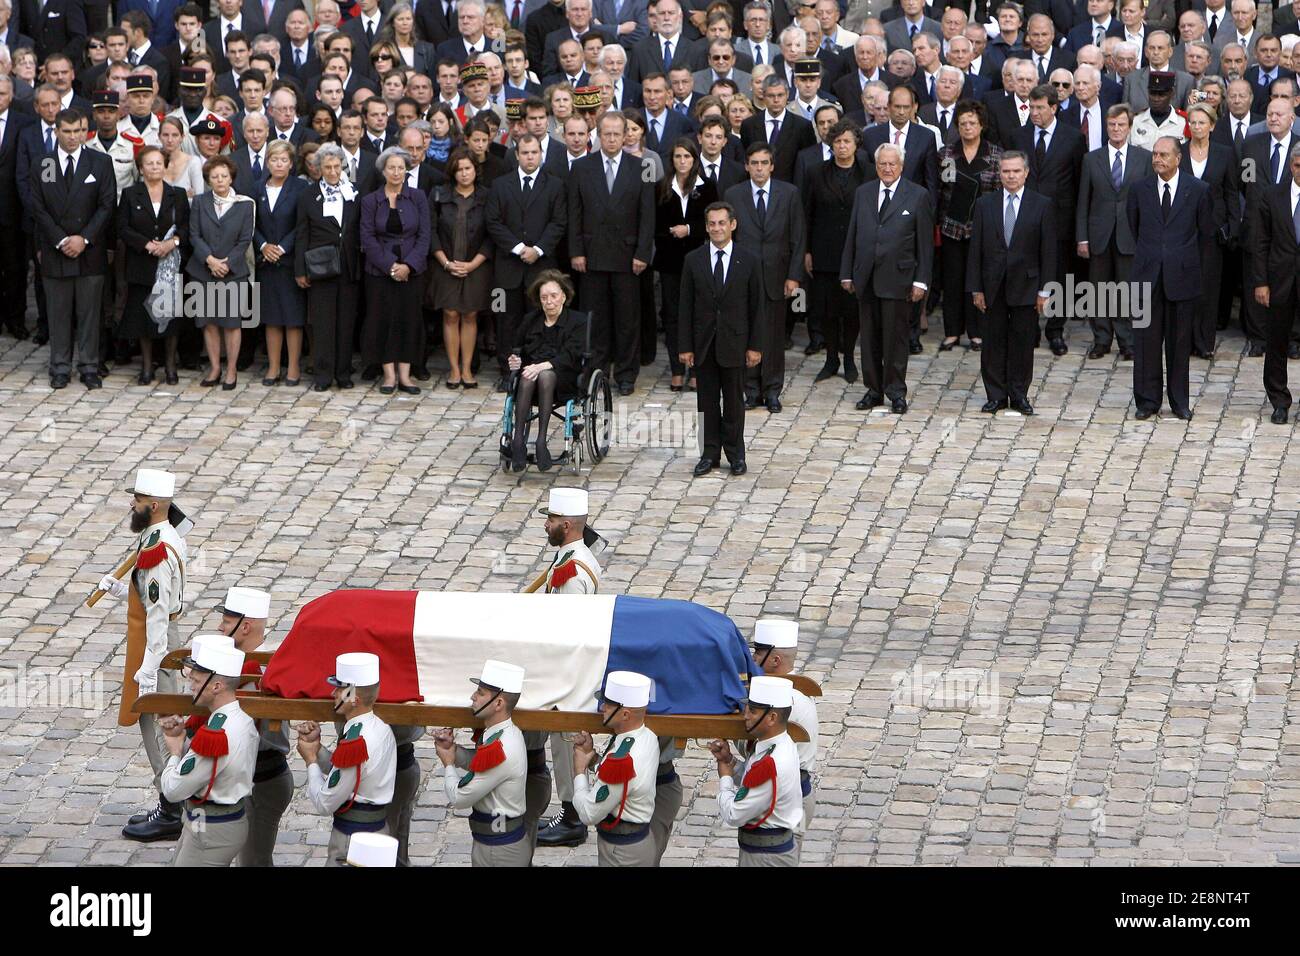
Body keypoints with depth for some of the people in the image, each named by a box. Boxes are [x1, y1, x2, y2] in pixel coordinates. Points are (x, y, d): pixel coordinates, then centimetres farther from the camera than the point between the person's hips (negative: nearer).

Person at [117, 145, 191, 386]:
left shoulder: (178, 195, 7)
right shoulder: (130, 194, 3)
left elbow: (187, 226, 5)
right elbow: (123, 228, -2)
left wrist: (173, 242, -13)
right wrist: (146, 244, -14)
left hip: (172, 264, 0)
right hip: (142, 265, 0)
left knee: (171, 314, 0)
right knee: (144, 315, 1)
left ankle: (170, 364, 11)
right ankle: (147, 365, 12)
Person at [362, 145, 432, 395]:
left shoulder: (417, 198, 3)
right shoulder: (370, 201, 2)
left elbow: (424, 236, 0)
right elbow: (368, 238, -3)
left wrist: (408, 266, -12)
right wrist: (389, 266, -13)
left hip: (411, 269, 1)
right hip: (380, 270, -1)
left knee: (409, 320, 0)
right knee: (382, 320, -2)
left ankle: (404, 375, 4)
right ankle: (389, 374, 4)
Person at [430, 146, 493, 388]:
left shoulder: (486, 198, 0)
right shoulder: (441, 196, 1)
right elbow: (432, 231, 1)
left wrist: (472, 264, -9)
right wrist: (446, 263, -8)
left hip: (476, 266, 0)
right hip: (447, 266, 0)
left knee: (470, 316, 2)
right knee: (451, 315, -2)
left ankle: (467, 369, 6)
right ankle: (454, 369, 3)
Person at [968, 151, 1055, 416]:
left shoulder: (1042, 205, 0)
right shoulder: (985, 204, 5)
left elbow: (1048, 250, 0)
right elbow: (976, 249, 5)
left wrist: (1044, 290, -5)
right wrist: (976, 288, 0)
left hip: (1025, 285, -2)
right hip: (993, 286, 2)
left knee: (1023, 342, 3)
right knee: (994, 342, 4)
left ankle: (1019, 394, 12)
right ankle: (996, 395, 11)